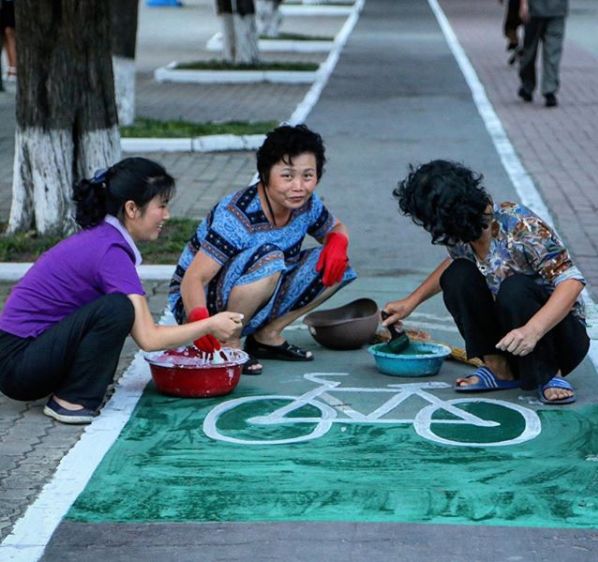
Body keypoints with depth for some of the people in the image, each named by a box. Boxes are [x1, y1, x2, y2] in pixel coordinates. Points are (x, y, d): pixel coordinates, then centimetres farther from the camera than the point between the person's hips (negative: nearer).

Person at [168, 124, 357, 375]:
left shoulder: (307, 204, -7)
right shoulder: (238, 216, -28)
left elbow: (336, 228, 14)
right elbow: (193, 279, -32)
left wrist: (337, 242, -12)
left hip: (245, 302, 7)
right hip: (200, 301, -7)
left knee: (334, 265, -5)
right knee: (268, 259, -35)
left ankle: (267, 335, 1)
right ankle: (228, 343, -18)